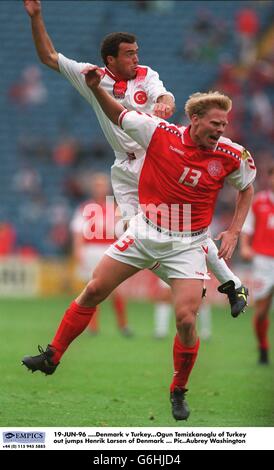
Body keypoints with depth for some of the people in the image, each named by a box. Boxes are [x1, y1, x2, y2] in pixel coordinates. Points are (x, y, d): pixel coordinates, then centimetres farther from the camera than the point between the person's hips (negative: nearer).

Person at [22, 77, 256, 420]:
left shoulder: (232, 156, -11)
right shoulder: (159, 133, -13)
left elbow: (246, 188, 10)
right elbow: (118, 115, 2)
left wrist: (234, 231, 0)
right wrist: (96, 88, -16)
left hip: (187, 245, -1)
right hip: (145, 232, 1)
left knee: (186, 320, -13)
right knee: (93, 291, 2)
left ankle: (178, 393, 10)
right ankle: (52, 357, 18)